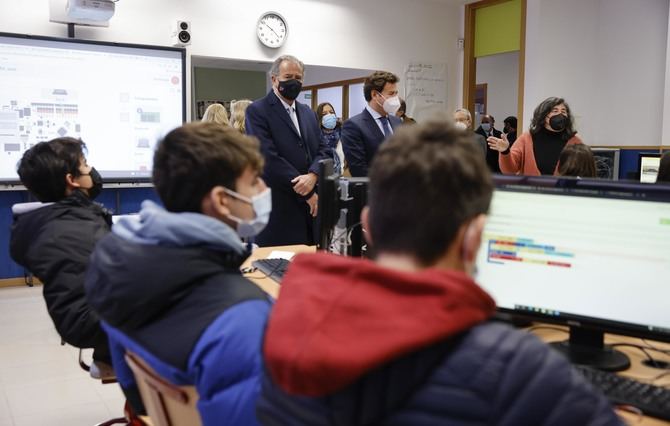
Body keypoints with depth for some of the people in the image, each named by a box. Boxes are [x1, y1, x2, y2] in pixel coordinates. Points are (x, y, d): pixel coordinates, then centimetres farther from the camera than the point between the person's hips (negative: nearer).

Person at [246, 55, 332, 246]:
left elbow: (323, 150, 11)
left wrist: (312, 176, -12)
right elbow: (268, 158, -14)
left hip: (311, 206, 6)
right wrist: (306, 193, -12)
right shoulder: (257, 111, -4)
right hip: (278, 208, -6)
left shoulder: (308, 112, 18)